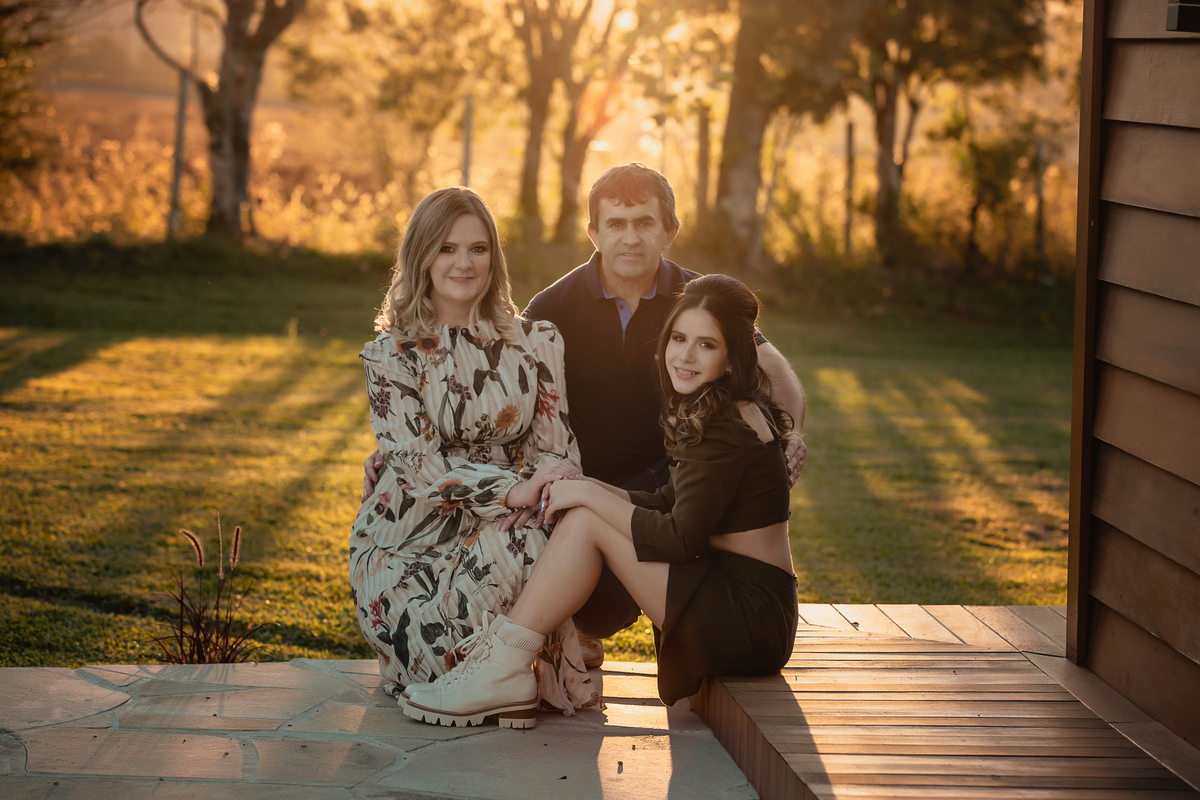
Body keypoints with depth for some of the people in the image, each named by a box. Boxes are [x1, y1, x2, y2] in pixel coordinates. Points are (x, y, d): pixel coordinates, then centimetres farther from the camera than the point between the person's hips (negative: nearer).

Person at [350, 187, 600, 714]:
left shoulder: (535, 343, 7)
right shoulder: (391, 354, -2)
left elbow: (556, 448, 4)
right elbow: (419, 462, -12)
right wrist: (512, 491, -25)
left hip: (501, 529, 3)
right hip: (410, 542, -3)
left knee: (542, 540, -31)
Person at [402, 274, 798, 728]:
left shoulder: (728, 430, -18)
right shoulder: (711, 414, 12)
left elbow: (682, 539, -21)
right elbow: (671, 504, 15)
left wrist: (591, 496, -11)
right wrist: (589, 489, 2)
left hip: (753, 617, -10)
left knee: (586, 523, -14)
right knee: (585, 514, 6)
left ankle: (503, 669, -8)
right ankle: (504, 675, 1)